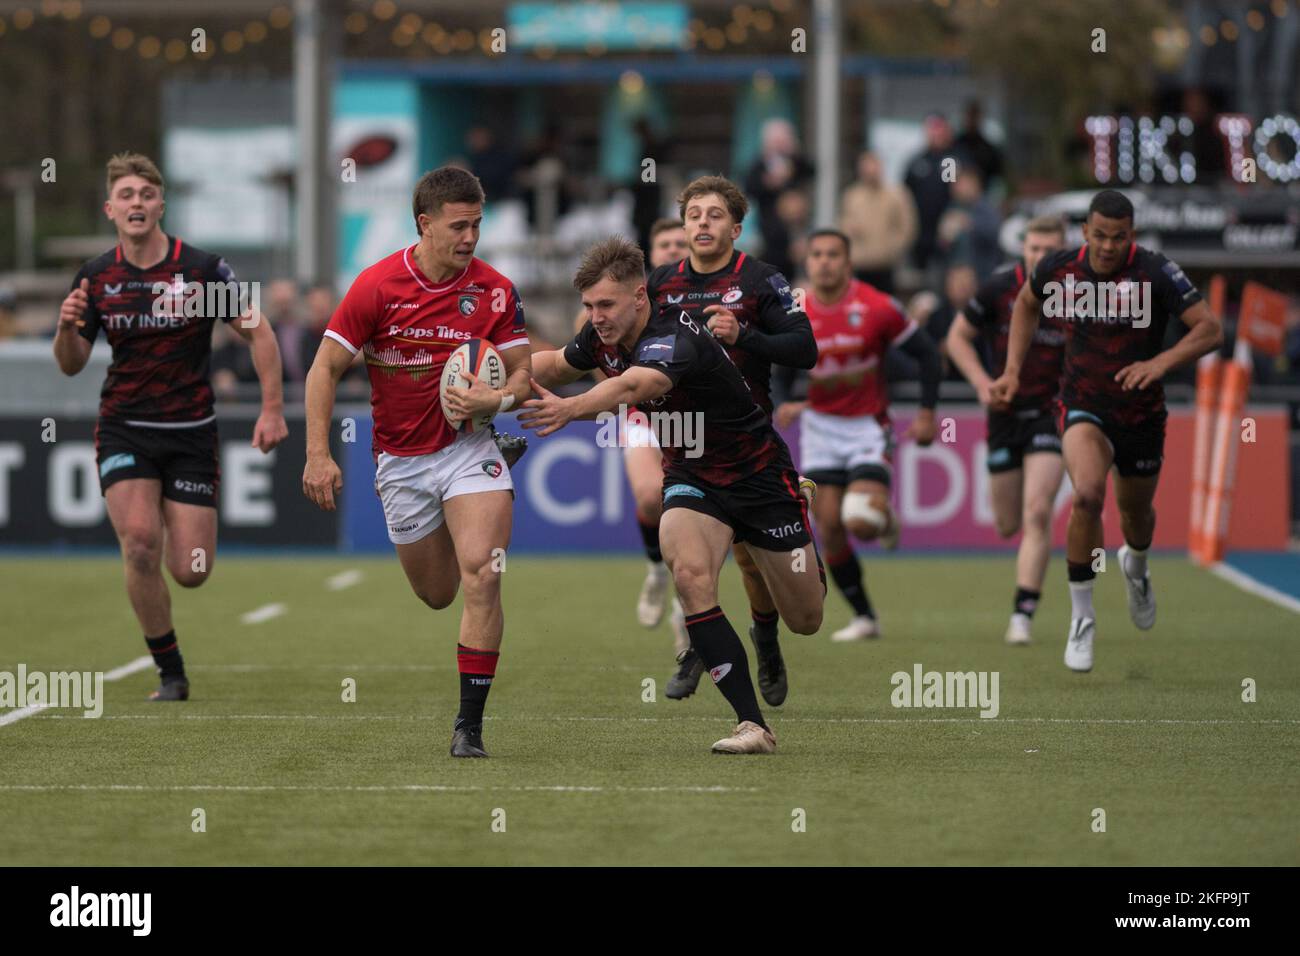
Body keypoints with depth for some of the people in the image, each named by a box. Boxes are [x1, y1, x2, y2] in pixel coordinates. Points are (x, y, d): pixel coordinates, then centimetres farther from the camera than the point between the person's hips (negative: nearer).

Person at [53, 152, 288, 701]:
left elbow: (257, 332, 0)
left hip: (191, 431, -1)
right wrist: (67, 328, -16)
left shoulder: (202, 269, -7)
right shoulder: (96, 278, 0)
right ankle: (171, 674, -6)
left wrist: (272, 409, -8)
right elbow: (70, 366, 7)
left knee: (190, 572, -5)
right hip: (124, 429, 1)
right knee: (140, 542, -22)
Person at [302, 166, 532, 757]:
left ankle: (470, 724, -13)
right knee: (436, 594, 11)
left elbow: (522, 374, 1)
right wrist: (318, 454, -13)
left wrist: (495, 399, -22)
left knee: (481, 575, -20)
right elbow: (326, 368, -6)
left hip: (467, 447, 0)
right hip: (401, 459, 0)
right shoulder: (377, 285, -11)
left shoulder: (494, 291, -7)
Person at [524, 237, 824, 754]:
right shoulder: (605, 336, -9)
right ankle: (752, 725, -24)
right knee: (691, 575, -27)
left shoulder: (674, 337, -33)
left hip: (758, 475, -5)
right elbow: (558, 364, 13)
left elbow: (632, 386, -55)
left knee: (806, 621, 6)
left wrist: (570, 408, -74)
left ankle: (811, 558, 46)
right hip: (690, 478, 5)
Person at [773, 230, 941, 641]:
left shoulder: (878, 308, -13)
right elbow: (781, 369, 11)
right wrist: (784, 404, -9)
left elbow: (927, 354, -3)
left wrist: (927, 413, -6)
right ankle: (864, 618, 11)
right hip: (820, 425, 3)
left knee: (862, 522, -21)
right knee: (829, 528, -2)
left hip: (868, 426, -3)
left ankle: (886, 520, 17)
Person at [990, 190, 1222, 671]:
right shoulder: (1059, 268, -9)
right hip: (1083, 407, 0)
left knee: (1136, 511, 19)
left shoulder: (1156, 272, -18)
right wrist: (1013, 370, 6)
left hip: (1141, 411, 1)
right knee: (1087, 493, -27)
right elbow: (1026, 305, 14)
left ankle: (1135, 566, 59)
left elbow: (1211, 328, -19)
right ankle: (1081, 618, -13)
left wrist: (1160, 362, -33)